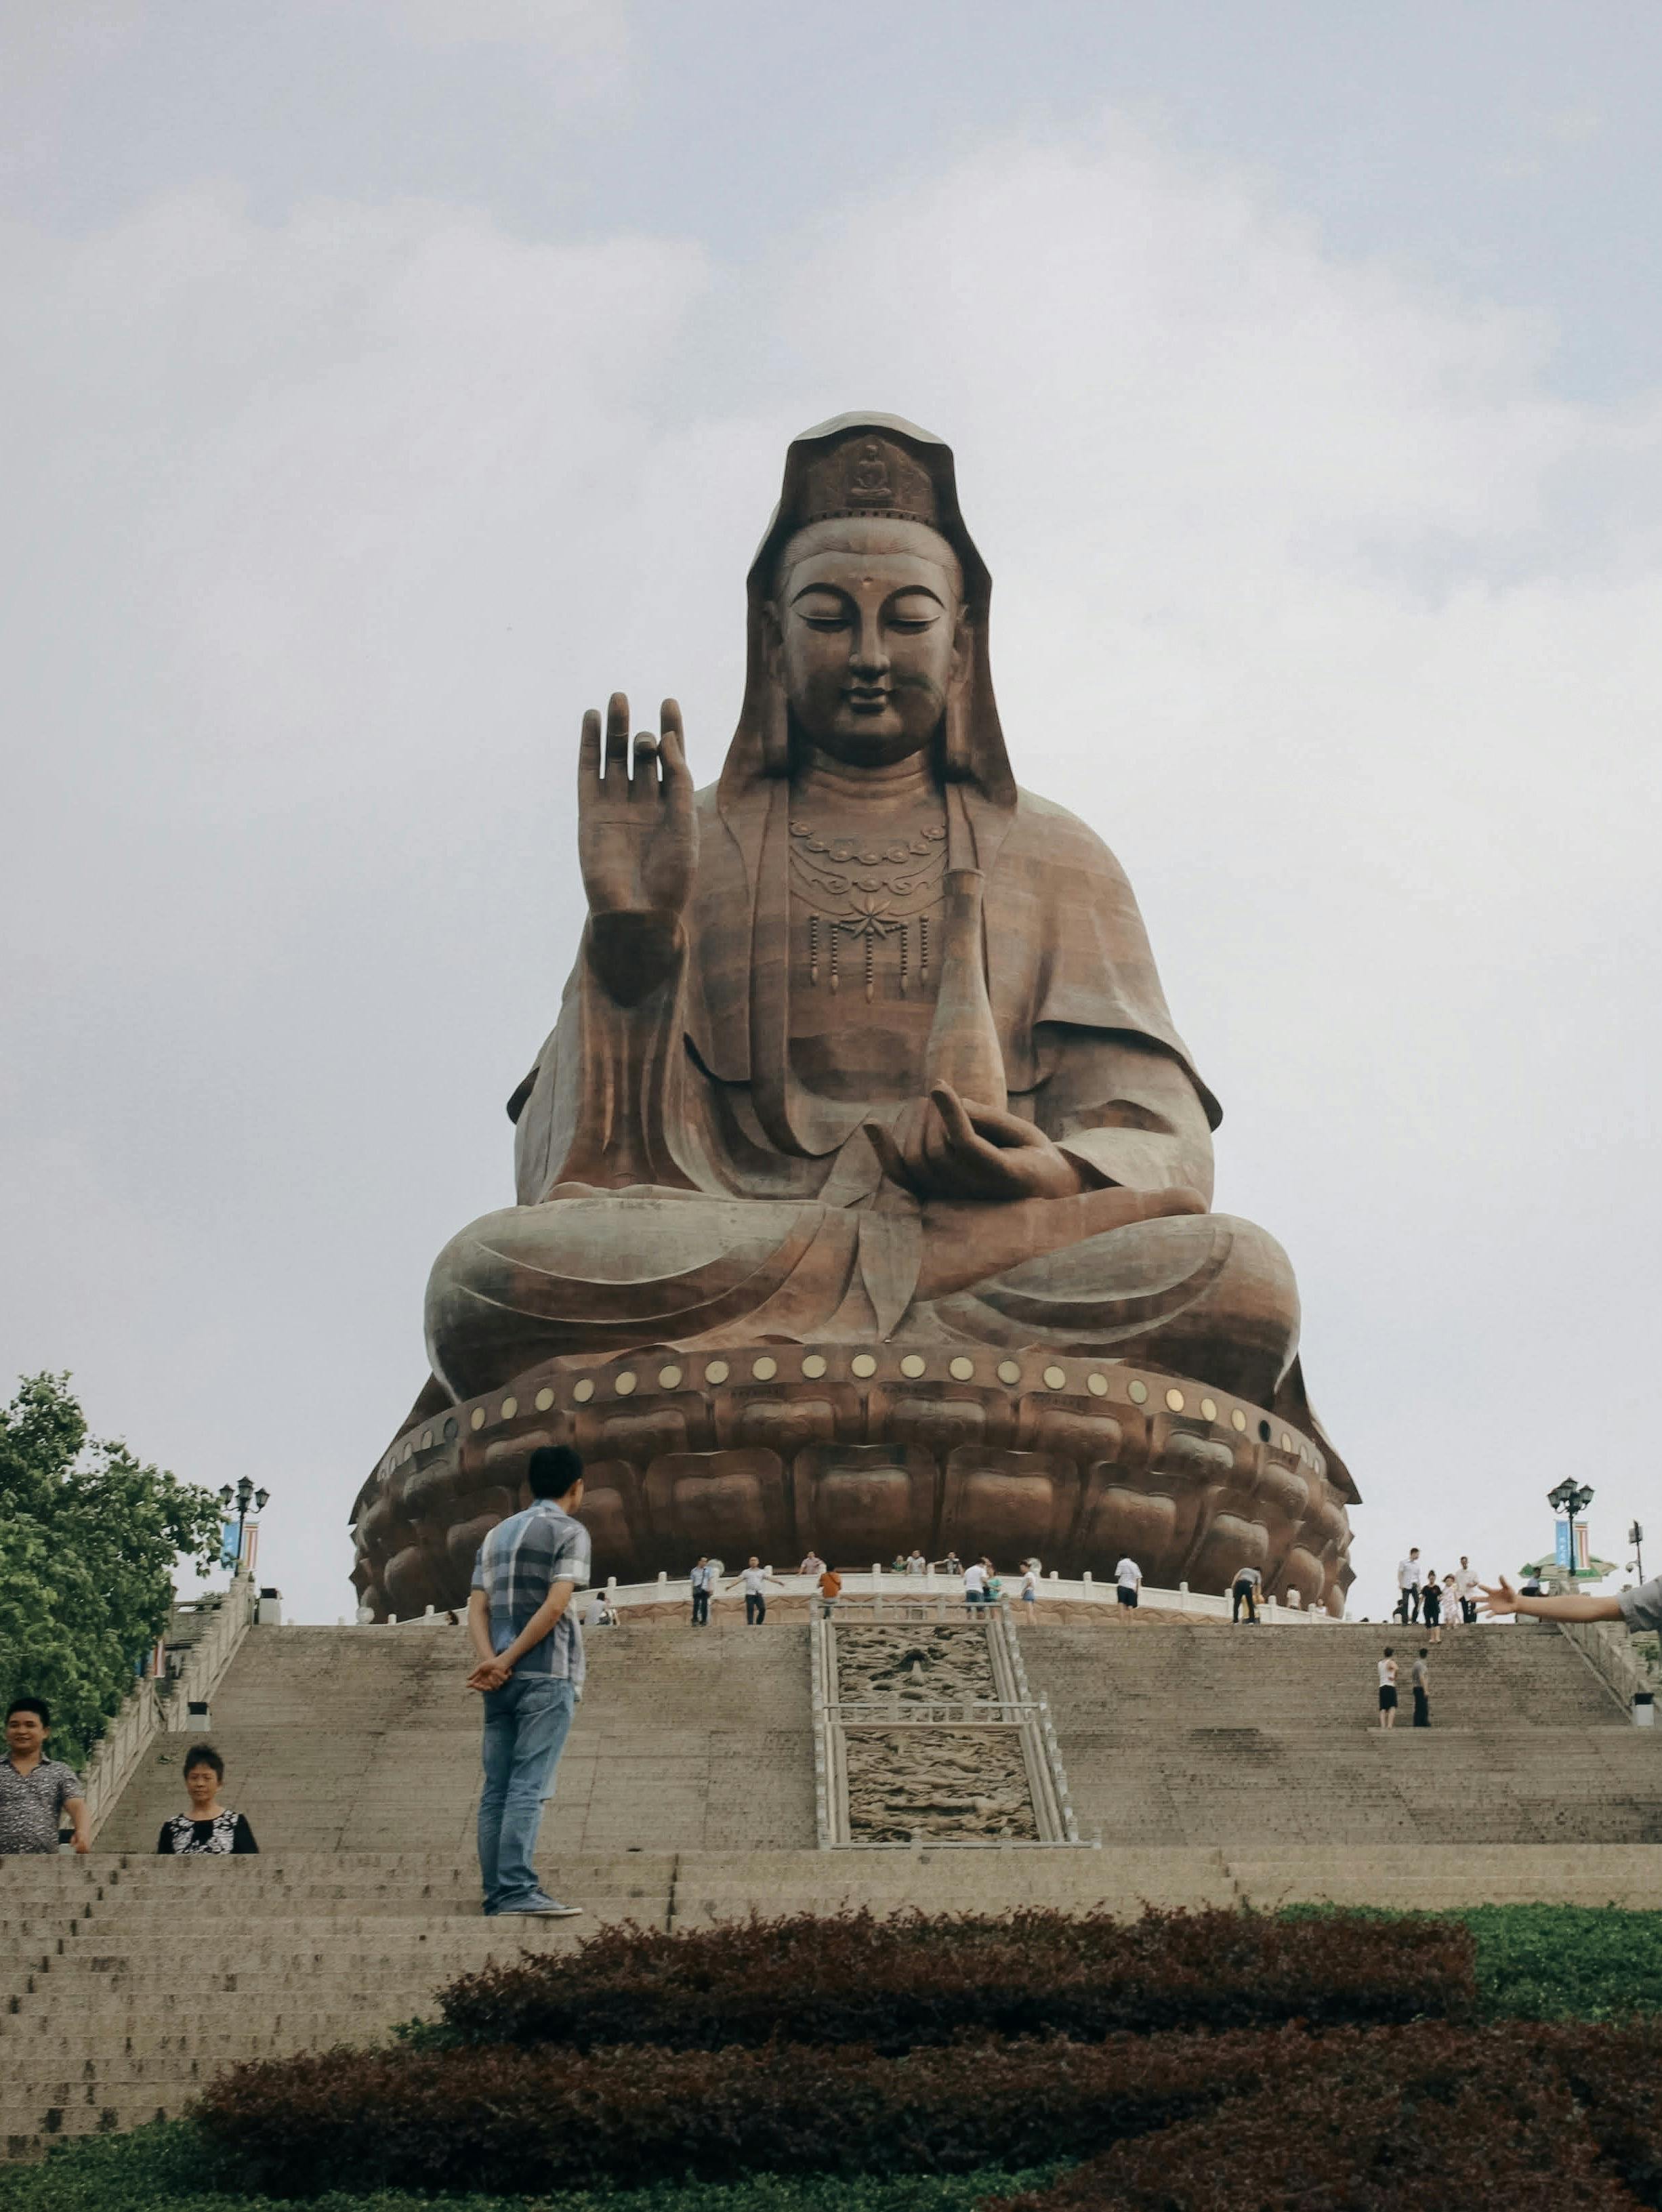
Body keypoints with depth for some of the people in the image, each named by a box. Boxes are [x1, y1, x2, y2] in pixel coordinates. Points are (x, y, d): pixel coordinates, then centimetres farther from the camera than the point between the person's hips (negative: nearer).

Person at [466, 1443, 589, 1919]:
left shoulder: (497, 1534, 18)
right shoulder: (570, 1531, -2)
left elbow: (477, 1609, 7)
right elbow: (555, 1606, -14)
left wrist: (492, 1662, -7)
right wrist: (508, 1660, -12)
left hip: (502, 1680, 6)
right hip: (547, 1676, -6)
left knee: (497, 1788, 6)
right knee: (529, 1786, -10)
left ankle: (497, 1896, 5)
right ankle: (518, 1889, -16)